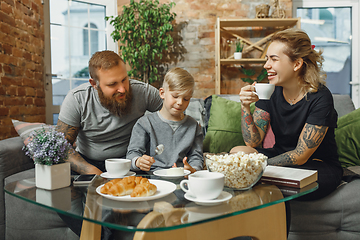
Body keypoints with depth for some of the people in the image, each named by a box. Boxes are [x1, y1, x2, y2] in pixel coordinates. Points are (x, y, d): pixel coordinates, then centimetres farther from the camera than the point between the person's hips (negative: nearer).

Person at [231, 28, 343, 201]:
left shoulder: (320, 98, -20)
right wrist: (245, 107, -21)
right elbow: (253, 142, -8)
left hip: (319, 166, -5)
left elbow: (301, 156, -20)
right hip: (282, 157, 5)